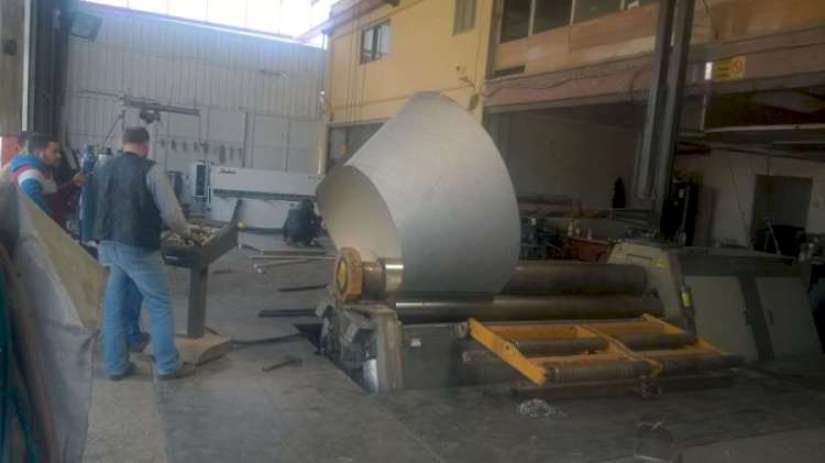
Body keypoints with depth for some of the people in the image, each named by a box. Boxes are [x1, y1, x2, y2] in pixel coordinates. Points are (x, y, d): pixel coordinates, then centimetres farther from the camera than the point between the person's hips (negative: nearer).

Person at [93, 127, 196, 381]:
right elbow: (170, 212, -13)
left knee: (114, 306, 14)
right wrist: (185, 233, 5)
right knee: (160, 305, 4)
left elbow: (99, 209, 14)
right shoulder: (150, 170, -11)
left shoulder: (104, 169, 10)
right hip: (138, 248, -7)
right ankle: (167, 365, 10)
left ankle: (116, 365, 21)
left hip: (107, 245, 7)